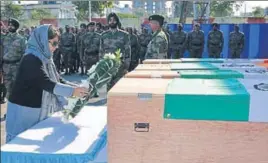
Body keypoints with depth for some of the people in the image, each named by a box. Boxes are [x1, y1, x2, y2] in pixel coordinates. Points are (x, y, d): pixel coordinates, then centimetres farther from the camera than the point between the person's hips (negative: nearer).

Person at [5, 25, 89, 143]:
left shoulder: (45, 59, 8)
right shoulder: (31, 60, -20)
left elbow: (58, 80, 7)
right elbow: (46, 83, -29)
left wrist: (77, 87, -7)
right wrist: (72, 91, -32)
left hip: (38, 111, 8)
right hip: (24, 112, -8)